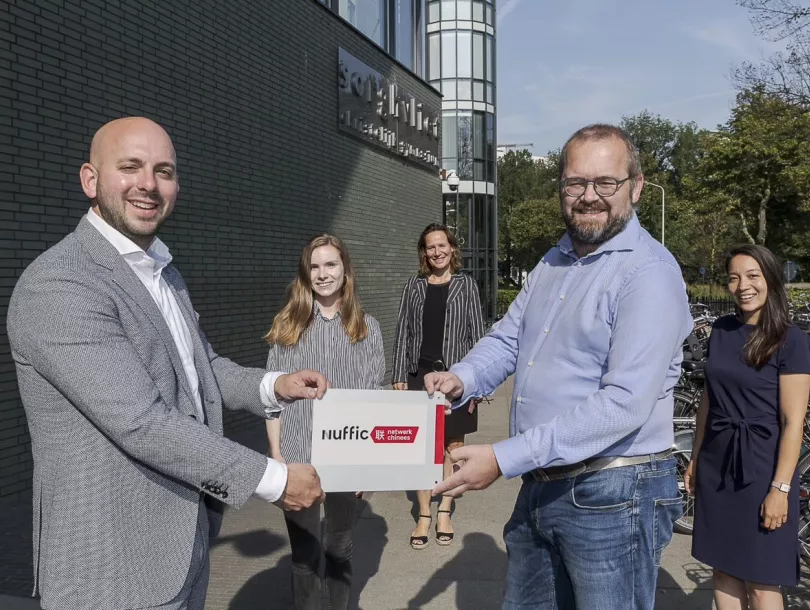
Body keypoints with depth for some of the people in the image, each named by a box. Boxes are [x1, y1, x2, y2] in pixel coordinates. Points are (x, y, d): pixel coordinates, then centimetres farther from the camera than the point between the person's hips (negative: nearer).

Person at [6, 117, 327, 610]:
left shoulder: (162, 270, 9)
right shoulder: (56, 286, -21)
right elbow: (142, 422, -26)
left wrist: (272, 386, -1)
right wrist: (274, 479, -20)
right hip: (115, 566, -8)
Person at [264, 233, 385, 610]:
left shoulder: (366, 327, 2)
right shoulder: (288, 325, 1)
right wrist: (276, 455, -4)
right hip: (299, 456, 0)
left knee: (340, 546, 16)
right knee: (304, 552, 8)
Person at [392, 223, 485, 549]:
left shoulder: (465, 284, 2)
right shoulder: (414, 285, 7)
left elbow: (476, 333, 0)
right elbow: (403, 332, 6)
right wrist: (399, 376, 1)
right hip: (421, 374, 1)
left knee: (452, 446, 8)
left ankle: (444, 512, 22)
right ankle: (424, 515, 16)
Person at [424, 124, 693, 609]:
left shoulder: (649, 272, -17)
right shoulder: (553, 263, 11)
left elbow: (625, 402, -26)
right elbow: (507, 340, 11)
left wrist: (505, 459, -28)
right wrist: (461, 379, -13)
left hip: (612, 496, -8)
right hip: (541, 487, 8)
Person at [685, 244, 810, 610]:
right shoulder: (721, 331, 5)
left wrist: (780, 487, -16)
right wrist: (695, 459, 14)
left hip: (761, 465, -5)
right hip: (717, 463, 5)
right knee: (724, 569, 13)